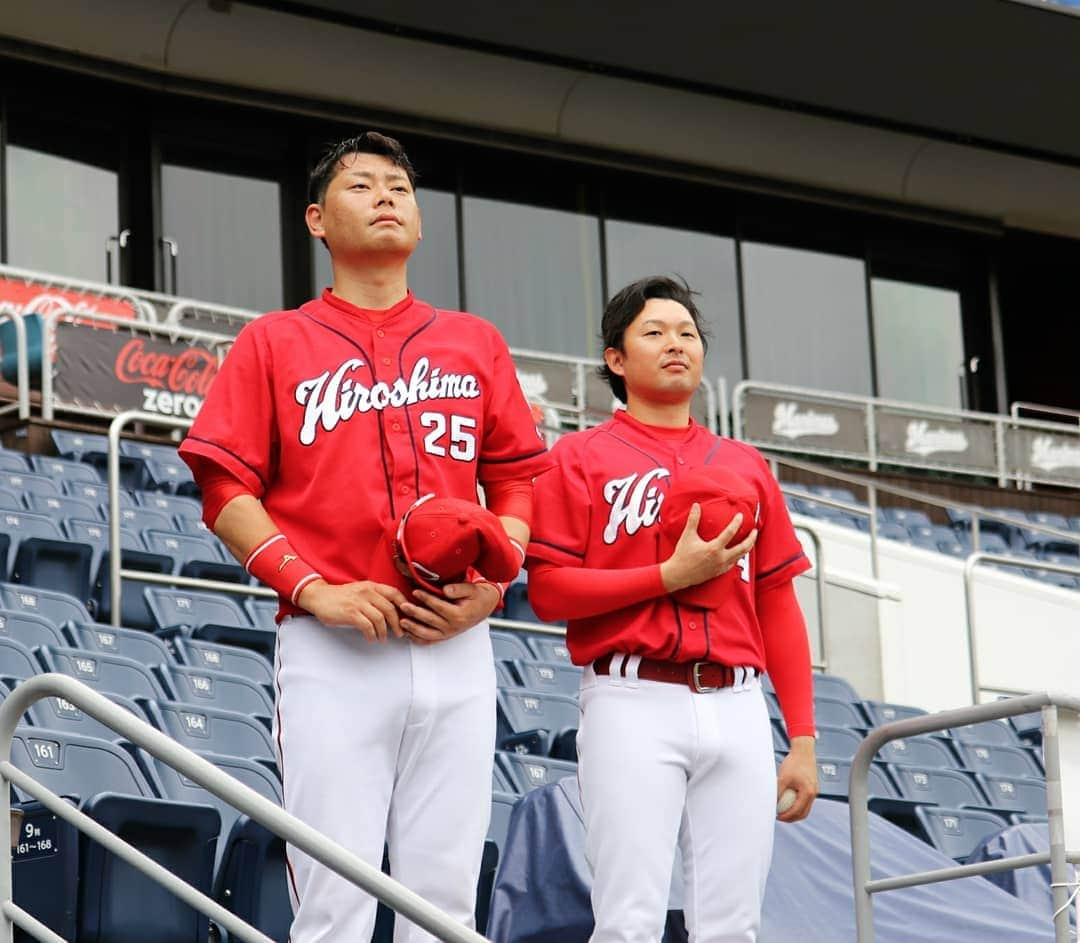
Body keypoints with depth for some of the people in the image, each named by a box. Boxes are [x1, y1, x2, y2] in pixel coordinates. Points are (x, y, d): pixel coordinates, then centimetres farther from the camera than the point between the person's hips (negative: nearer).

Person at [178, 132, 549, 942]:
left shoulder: (475, 344, 17)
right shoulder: (275, 343, 9)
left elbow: (517, 478, 17)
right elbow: (227, 490, 2)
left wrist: (492, 583, -2)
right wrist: (314, 590, -11)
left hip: (457, 648, 3)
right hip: (331, 654, -3)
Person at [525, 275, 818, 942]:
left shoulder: (744, 466, 20)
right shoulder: (582, 457, 8)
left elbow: (779, 608, 17)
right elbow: (548, 590, -2)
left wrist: (803, 738, 10)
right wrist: (672, 575, -10)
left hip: (736, 707, 4)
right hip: (635, 705, -4)